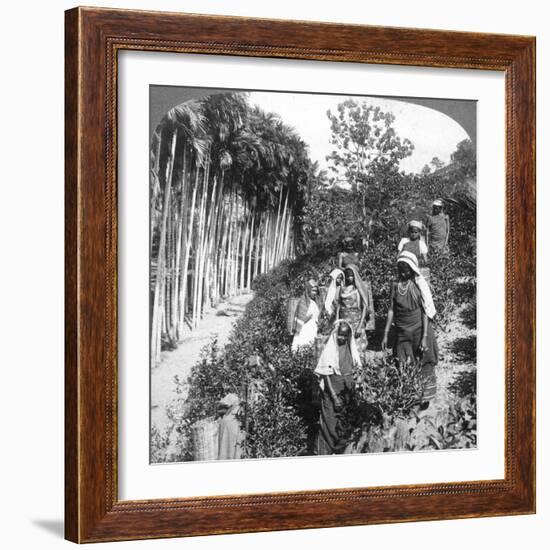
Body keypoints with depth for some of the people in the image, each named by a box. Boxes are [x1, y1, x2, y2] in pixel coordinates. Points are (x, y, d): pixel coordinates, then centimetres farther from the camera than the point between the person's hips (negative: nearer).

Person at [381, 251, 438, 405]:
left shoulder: (419, 285, -7)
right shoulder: (396, 286, 3)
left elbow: (426, 312, -8)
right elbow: (391, 310, 6)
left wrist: (424, 337, -14)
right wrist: (386, 334, 3)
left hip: (419, 330, -3)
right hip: (402, 333, 3)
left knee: (423, 365, 4)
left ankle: (425, 398, 16)